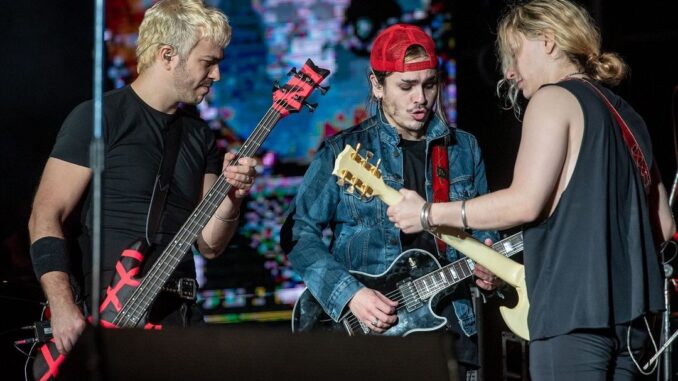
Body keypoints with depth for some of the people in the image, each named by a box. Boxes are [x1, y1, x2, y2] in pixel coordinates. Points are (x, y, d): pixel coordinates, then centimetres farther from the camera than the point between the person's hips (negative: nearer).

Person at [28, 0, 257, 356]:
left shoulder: (198, 134, 13)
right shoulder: (99, 117, -6)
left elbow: (208, 245, 13)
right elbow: (45, 217, -10)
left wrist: (231, 198, -7)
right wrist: (64, 308, -21)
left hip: (181, 314, 6)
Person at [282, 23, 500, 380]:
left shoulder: (463, 149, 10)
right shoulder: (343, 152, -1)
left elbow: (482, 229, 17)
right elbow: (299, 231, -3)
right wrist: (349, 293, -15)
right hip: (366, 330, -3)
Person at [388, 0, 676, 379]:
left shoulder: (554, 98, -4)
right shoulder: (628, 115, 20)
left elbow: (525, 202, -15)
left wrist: (430, 214, -7)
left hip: (573, 306, -8)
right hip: (629, 307, 8)